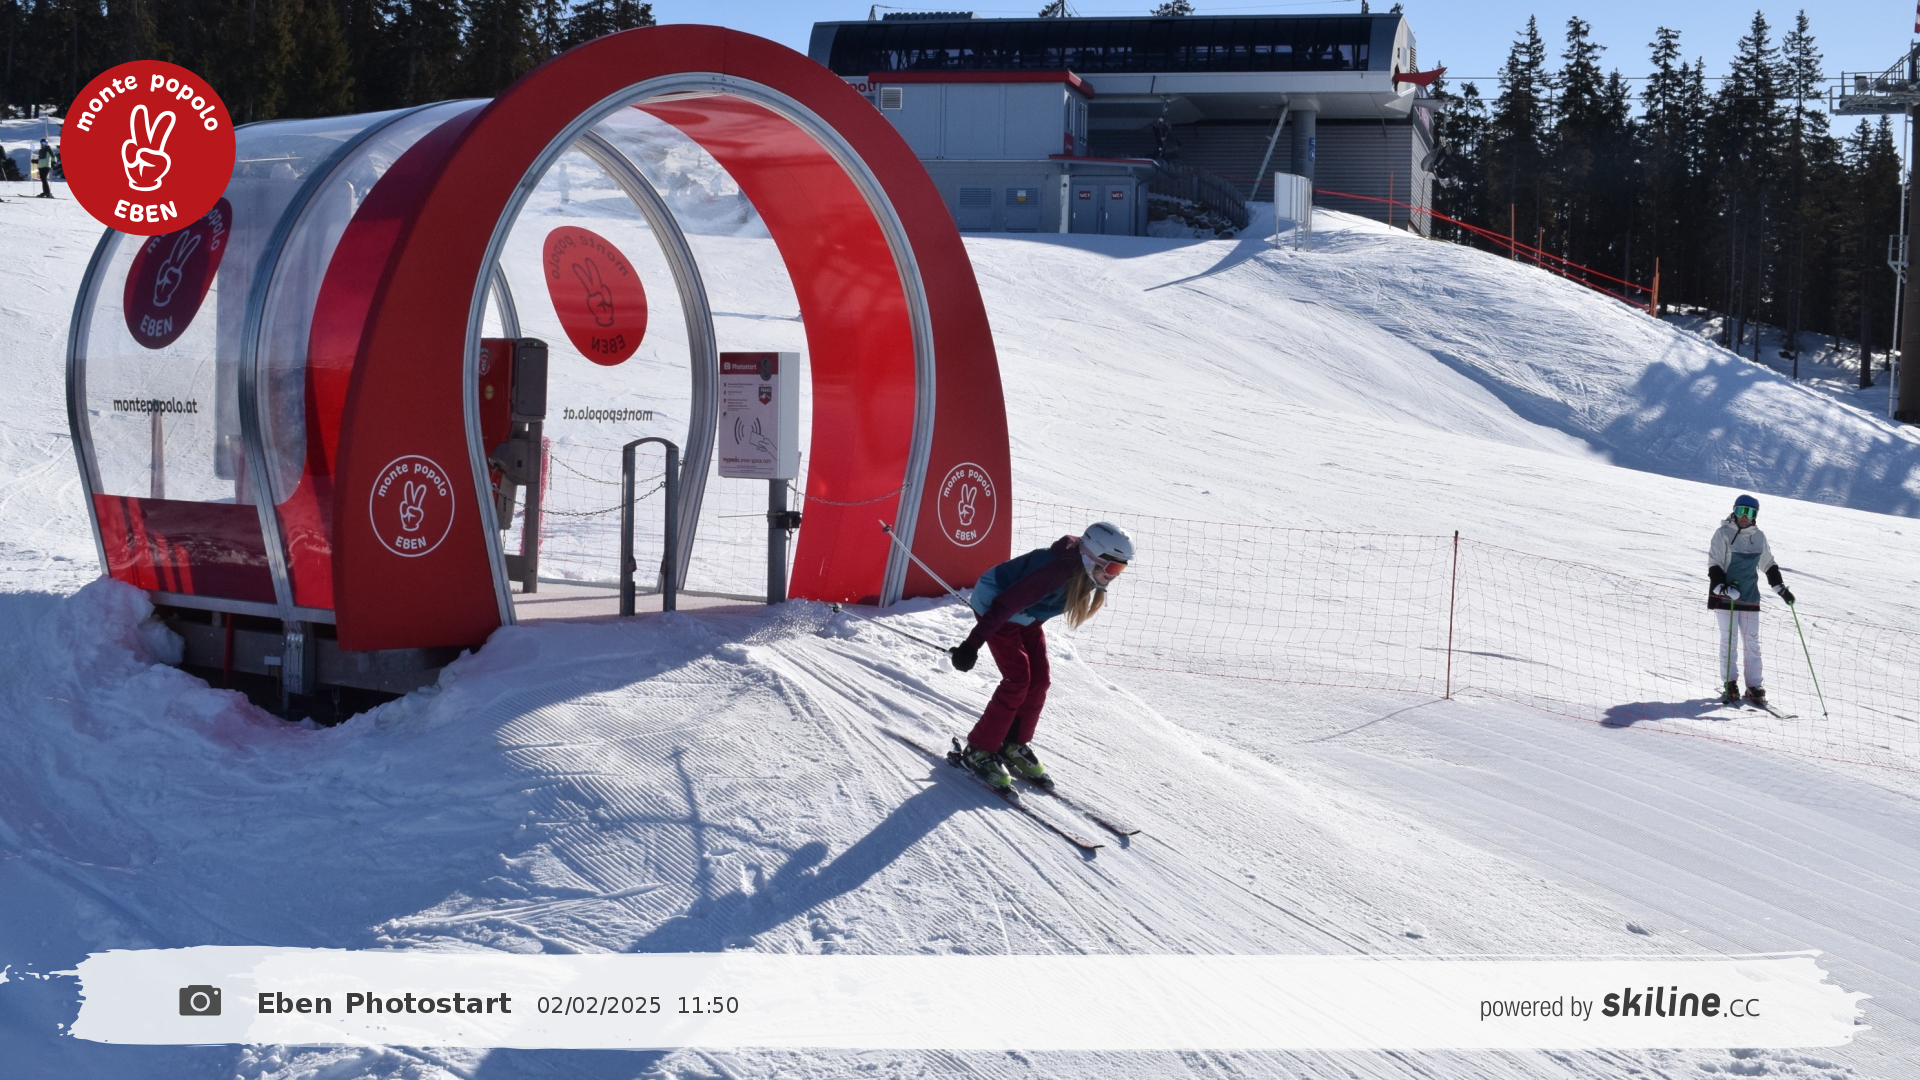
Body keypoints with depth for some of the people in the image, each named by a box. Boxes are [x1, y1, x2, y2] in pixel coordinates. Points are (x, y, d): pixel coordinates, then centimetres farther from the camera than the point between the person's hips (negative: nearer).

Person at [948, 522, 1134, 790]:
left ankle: (1015, 745, 19)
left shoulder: (1085, 574, -11)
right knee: (1017, 680, -14)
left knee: (1039, 679, 3)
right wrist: (972, 645, -35)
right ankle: (979, 750, -3)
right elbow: (1005, 604, -36)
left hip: (1027, 615, 8)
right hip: (994, 605, -8)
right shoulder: (1060, 571, -38)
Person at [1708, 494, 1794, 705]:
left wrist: (1781, 588, 15)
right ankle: (1729, 684, 7)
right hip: (1725, 597, -4)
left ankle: (1754, 687, 6)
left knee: (1752, 642, 3)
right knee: (1728, 640, -1)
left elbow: (1768, 565, 20)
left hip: (1750, 597, 4)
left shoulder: (1759, 537, 7)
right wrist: (1722, 587, -21)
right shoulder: (1724, 533, -6)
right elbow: (1714, 565, -8)